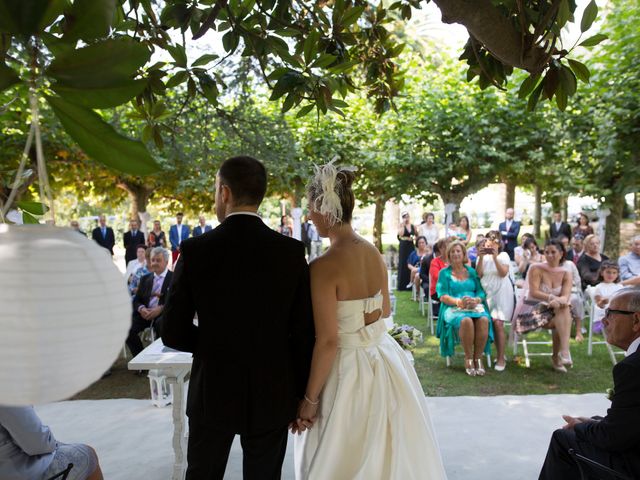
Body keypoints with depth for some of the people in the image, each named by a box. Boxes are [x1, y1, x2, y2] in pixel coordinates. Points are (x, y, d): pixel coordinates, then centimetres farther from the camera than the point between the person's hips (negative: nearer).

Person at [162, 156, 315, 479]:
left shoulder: (194, 251, -13)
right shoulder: (292, 251, -11)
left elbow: (173, 334, -9)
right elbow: (304, 333, -8)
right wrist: (301, 395, 4)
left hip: (212, 393, 0)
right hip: (272, 395, 1)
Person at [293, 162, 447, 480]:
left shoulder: (323, 267, -23)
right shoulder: (374, 253, -1)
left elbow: (327, 341, -22)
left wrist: (309, 399, -12)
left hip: (349, 369, -7)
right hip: (383, 359, 7)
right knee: (387, 453, 26)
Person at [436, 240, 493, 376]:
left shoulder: (472, 271, 19)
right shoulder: (444, 273, 12)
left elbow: (481, 292, 11)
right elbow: (443, 296, 1)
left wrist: (476, 300, -13)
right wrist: (459, 302, -17)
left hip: (475, 306, 3)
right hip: (454, 308, -2)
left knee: (484, 320, -33)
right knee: (466, 321, -37)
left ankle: (478, 358, -19)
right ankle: (468, 359, -20)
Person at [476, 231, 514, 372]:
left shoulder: (503, 255, 0)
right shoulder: (482, 256, 8)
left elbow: (503, 273, -13)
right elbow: (478, 274, -2)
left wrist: (495, 257, -19)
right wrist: (481, 258, -12)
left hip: (501, 293, -3)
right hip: (487, 293, 3)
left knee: (498, 323, -13)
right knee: (492, 323, -2)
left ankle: (501, 358, -5)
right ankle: (500, 354, 15)